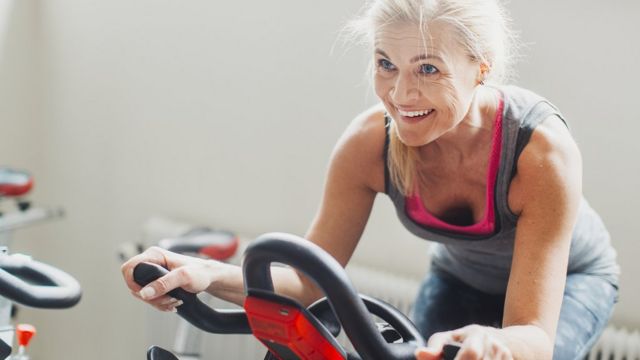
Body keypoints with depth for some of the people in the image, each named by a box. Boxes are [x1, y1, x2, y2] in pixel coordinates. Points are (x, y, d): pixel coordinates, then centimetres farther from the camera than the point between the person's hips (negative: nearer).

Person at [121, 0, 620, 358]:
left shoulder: (540, 149, -38)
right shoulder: (370, 144, -28)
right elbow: (309, 279, -22)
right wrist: (209, 274, -41)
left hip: (568, 279, -2)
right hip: (460, 280, 3)